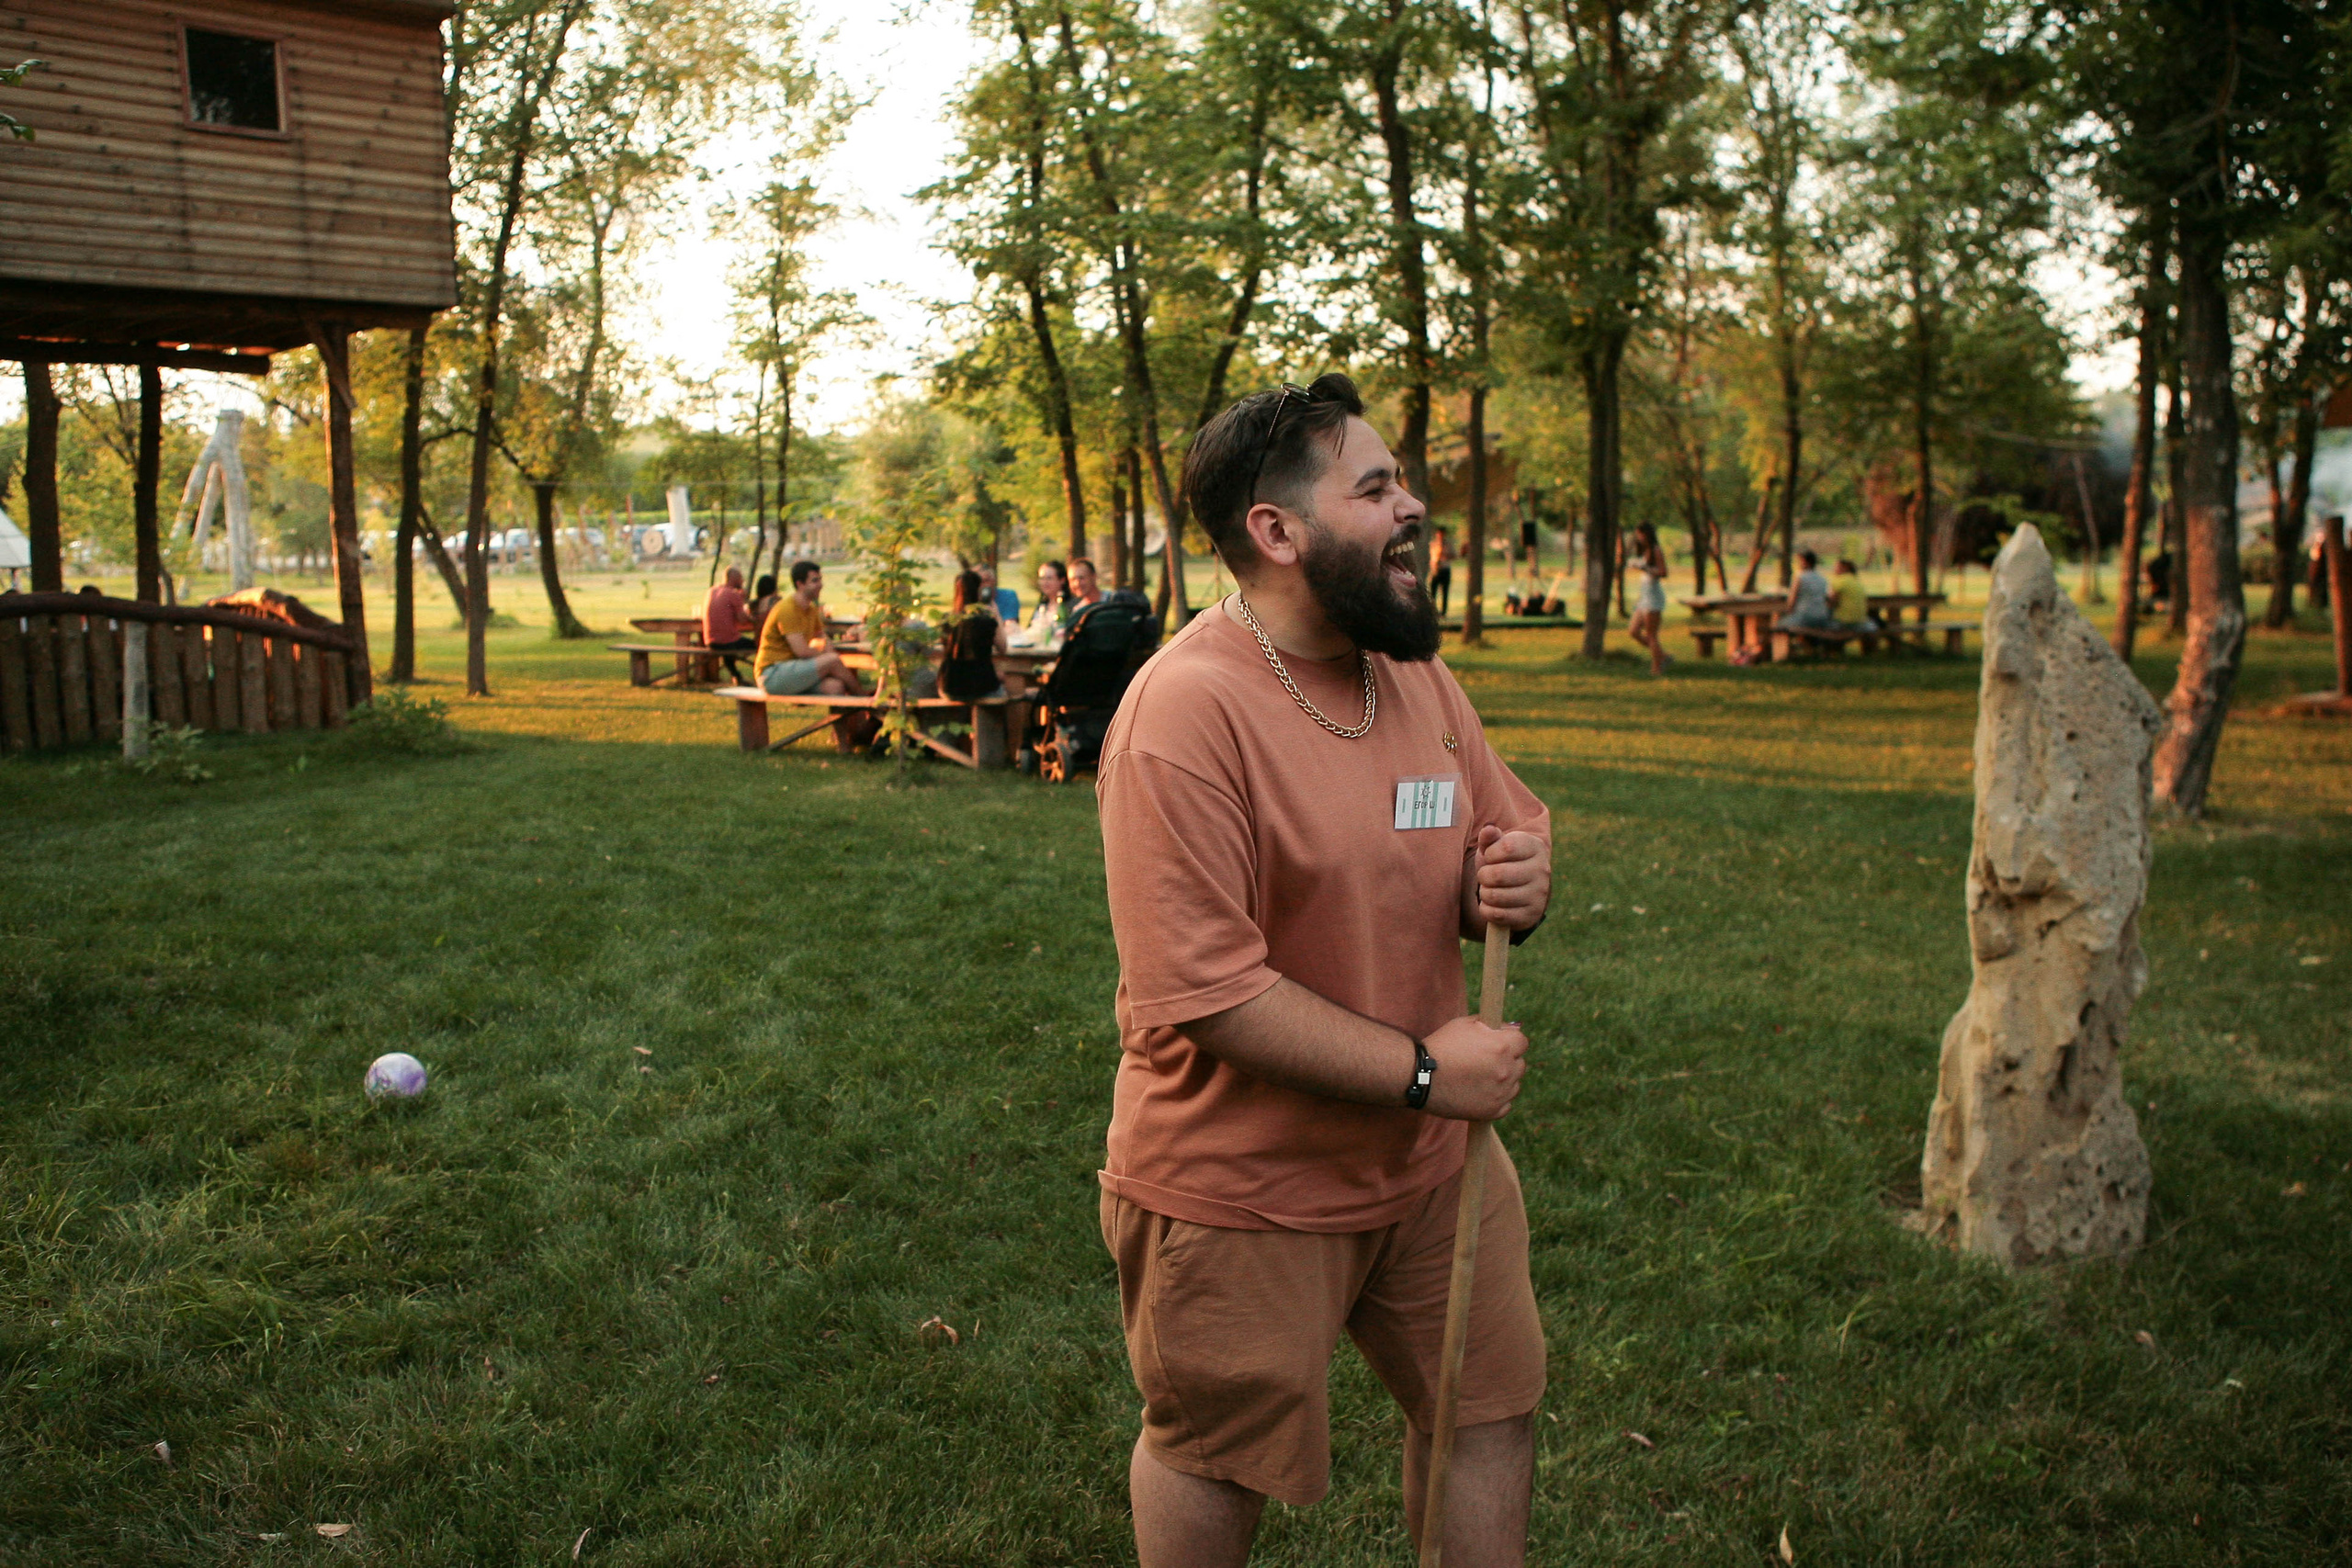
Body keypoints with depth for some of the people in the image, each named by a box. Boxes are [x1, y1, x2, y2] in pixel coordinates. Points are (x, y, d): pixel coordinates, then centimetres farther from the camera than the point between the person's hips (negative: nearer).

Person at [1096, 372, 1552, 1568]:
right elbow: (1203, 992, -28)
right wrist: (1424, 1069, -23)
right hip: (1245, 1188, -7)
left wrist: (1515, 879, -12)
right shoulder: (1187, 709, -25)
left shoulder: (1417, 677, 2)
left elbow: (1506, 829, 14)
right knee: (1215, 1464, 15)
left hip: (1430, 1158, 7)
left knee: (1490, 1412, 20)